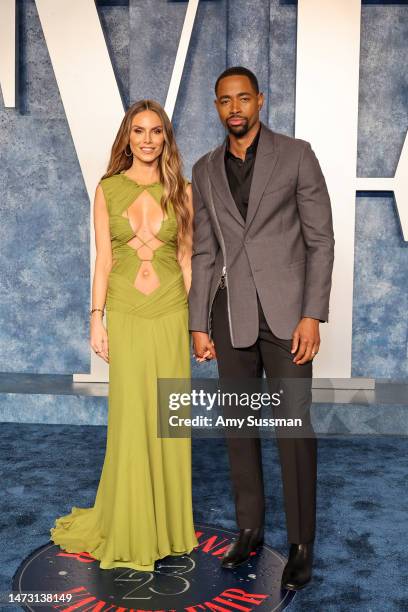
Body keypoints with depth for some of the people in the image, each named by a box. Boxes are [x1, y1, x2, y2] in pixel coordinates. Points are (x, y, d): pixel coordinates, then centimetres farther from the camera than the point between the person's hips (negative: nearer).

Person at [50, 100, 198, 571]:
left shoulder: (180, 191, 5)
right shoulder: (108, 190, 3)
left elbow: (187, 258, 6)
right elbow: (103, 260, 2)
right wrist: (95, 319, -4)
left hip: (170, 313, 1)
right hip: (125, 314, -1)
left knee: (167, 419, 7)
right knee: (130, 419, 3)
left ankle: (167, 524, 26)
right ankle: (129, 529, 22)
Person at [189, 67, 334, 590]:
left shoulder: (296, 155, 0)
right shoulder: (205, 170, 11)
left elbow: (320, 239, -3)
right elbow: (204, 252, 11)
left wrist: (312, 315, -11)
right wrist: (198, 323, 6)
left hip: (284, 311, -3)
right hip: (231, 314, 4)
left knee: (294, 428, -1)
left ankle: (301, 544, 14)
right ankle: (249, 527, 28)